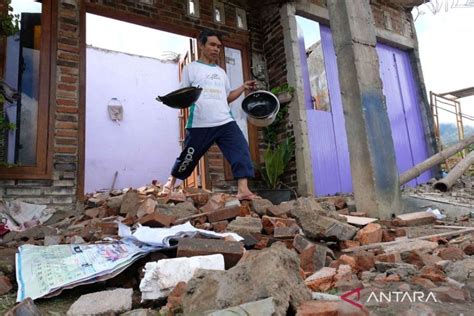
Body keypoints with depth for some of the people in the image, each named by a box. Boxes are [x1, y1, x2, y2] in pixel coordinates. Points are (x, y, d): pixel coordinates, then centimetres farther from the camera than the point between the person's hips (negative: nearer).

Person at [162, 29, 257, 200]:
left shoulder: (221, 72, 22)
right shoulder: (191, 68, 7)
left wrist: (243, 87, 12)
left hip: (225, 122, 4)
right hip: (200, 125, -4)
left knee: (241, 150, -15)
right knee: (188, 157, 8)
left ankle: (243, 190, -16)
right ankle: (171, 180, 36)